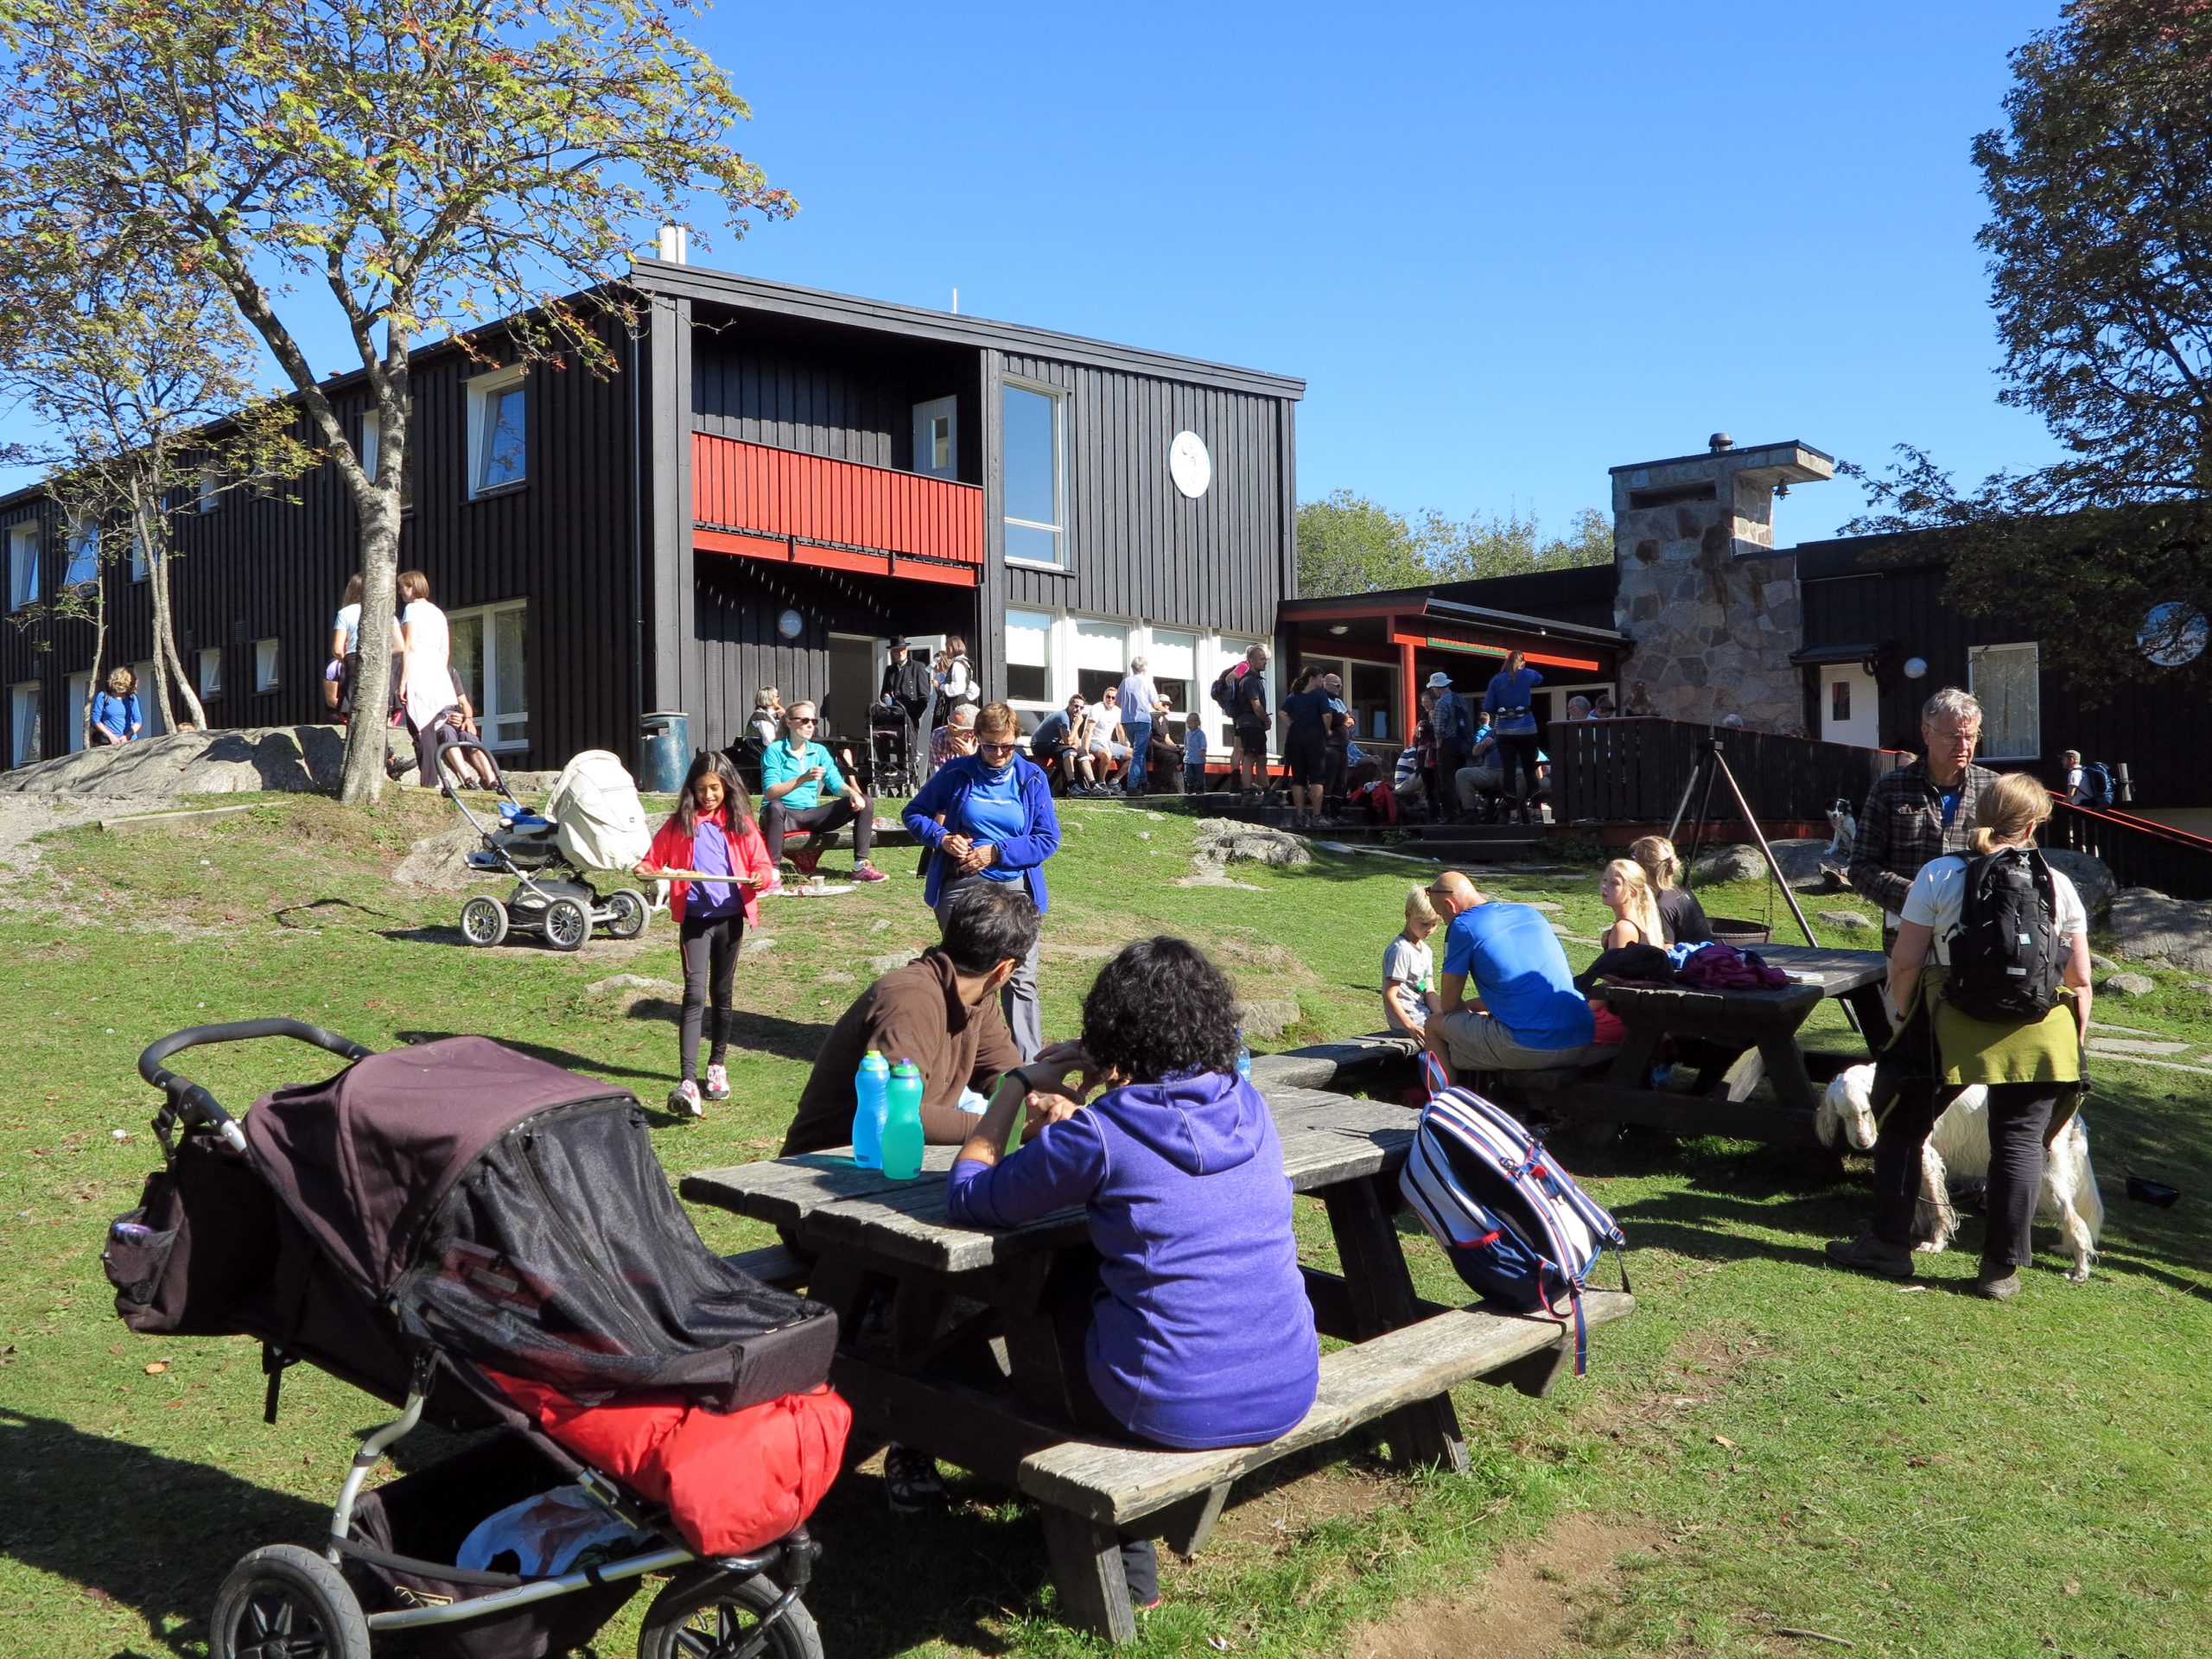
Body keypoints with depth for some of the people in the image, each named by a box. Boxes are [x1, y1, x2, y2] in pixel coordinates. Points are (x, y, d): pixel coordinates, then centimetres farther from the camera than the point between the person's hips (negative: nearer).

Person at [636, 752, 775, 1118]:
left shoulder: (740, 824, 4)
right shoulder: (680, 824, 3)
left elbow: (764, 865, 4)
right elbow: (654, 859, 8)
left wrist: (760, 878, -18)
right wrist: (644, 870, -13)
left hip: (730, 916, 2)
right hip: (694, 917, -2)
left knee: (722, 994, 14)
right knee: (695, 995, -13)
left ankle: (717, 1065, 31)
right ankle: (687, 1082, -19)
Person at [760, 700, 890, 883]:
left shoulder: (819, 751, 11)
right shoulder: (775, 751, -5)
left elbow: (836, 783, 2)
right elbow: (770, 792, -18)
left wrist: (853, 793, -21)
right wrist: (803, 779, -31)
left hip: (811, 816, 6)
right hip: (783, 815, -5)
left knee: (865, 802, -7)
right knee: (775, 807, -42)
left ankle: (860, 866, -13)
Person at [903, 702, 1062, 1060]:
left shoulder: (1032, 779, -1)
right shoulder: (956, 774, -1)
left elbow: (1048, 839, -3)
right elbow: (914, 813, 9)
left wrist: (997, 852, -14)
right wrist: (942, 838, -11)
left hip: (1015, 887, 0)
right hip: (960, 887, 0)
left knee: (1021, 979, 1)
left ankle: (1029, 1063, 8)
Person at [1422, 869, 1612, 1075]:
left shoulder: (1463, 926, -2)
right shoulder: (1530, 912, 19)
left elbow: (1449, 1004, 5)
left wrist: (1468, 1011, 25)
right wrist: (1472, 1006, 34)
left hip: (1533, 1047, -7)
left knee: (1435, 1026, 11)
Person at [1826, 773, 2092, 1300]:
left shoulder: (1939, 875, -2)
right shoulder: (2058, 885, 5)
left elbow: (1904, 964, -4)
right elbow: (2081, 980, 7)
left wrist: (1903, 1016, 13)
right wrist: (2075, 1047, 19)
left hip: (1951, 1027, -2)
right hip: (2039, 1034, 2)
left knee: (1903, 1128, 12)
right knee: (2019, 1142, 9)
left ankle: (1889, 1244, 16)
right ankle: (2001, 1269, 13)